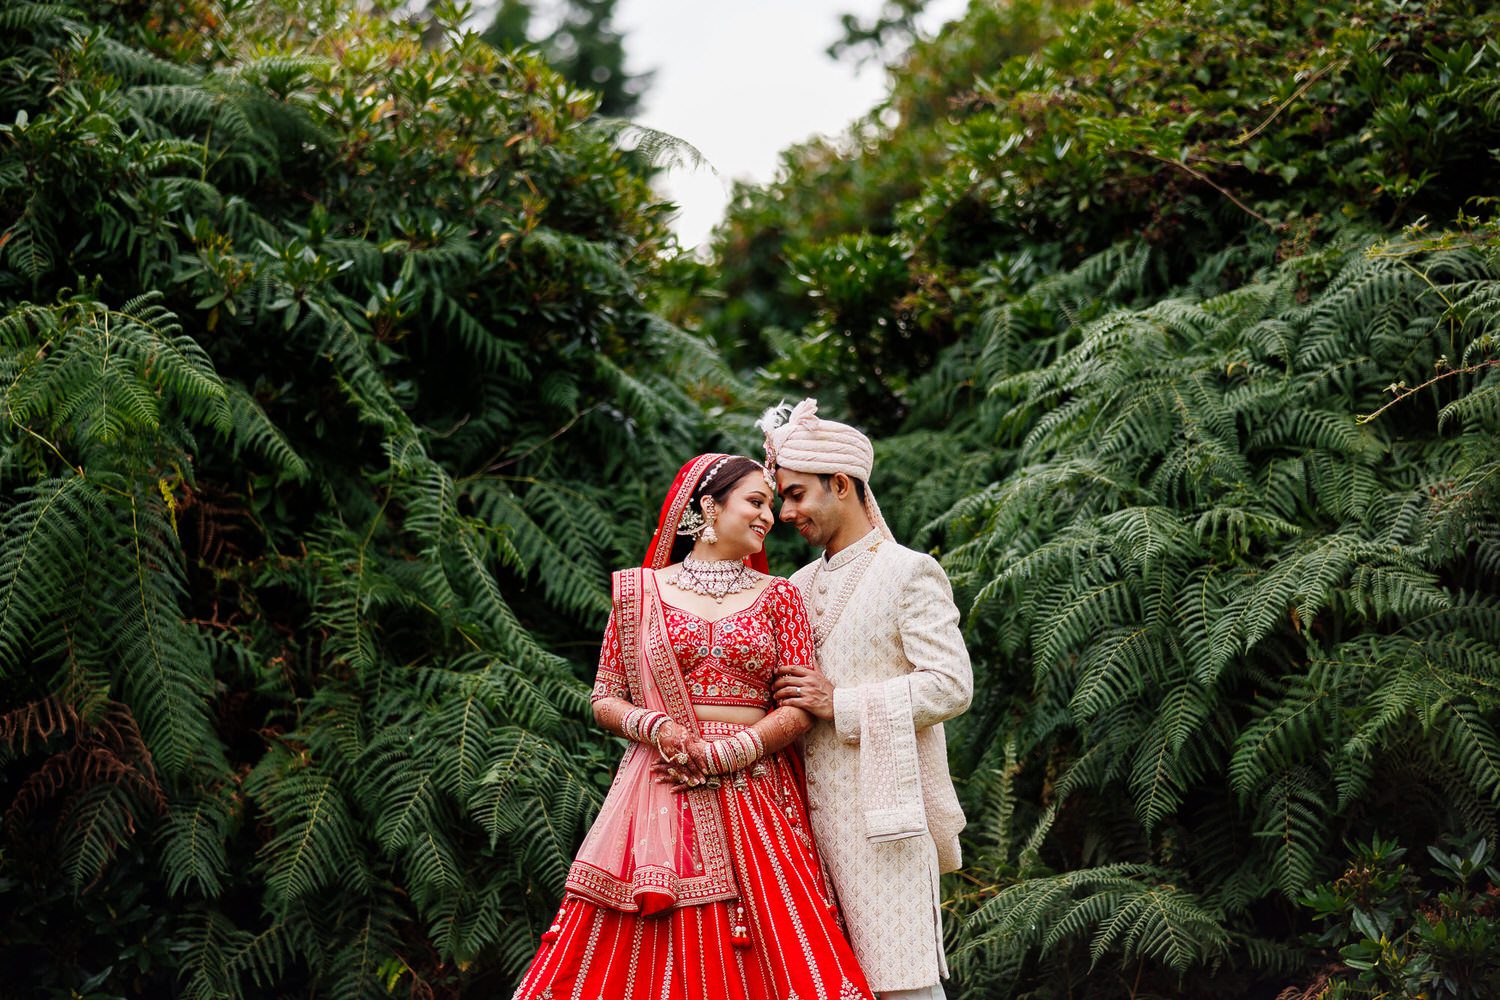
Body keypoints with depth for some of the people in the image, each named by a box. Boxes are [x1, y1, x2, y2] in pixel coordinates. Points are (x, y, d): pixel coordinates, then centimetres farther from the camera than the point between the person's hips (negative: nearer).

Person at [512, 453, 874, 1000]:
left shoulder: (778, 597, 10)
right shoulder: (641, 590, 9)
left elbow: (800, 710, 1)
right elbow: (605, 701, 8)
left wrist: (716, 755, -11)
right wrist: (654, 727, -12)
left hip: (753, 800, 1)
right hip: (658, 791, -1)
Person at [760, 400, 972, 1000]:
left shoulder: (909, 573, -3)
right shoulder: (798, 587, 19)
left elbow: (951, 686, -12)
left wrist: (841, 704, -13)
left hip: (883, 812, -7)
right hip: (813, 810, 7)